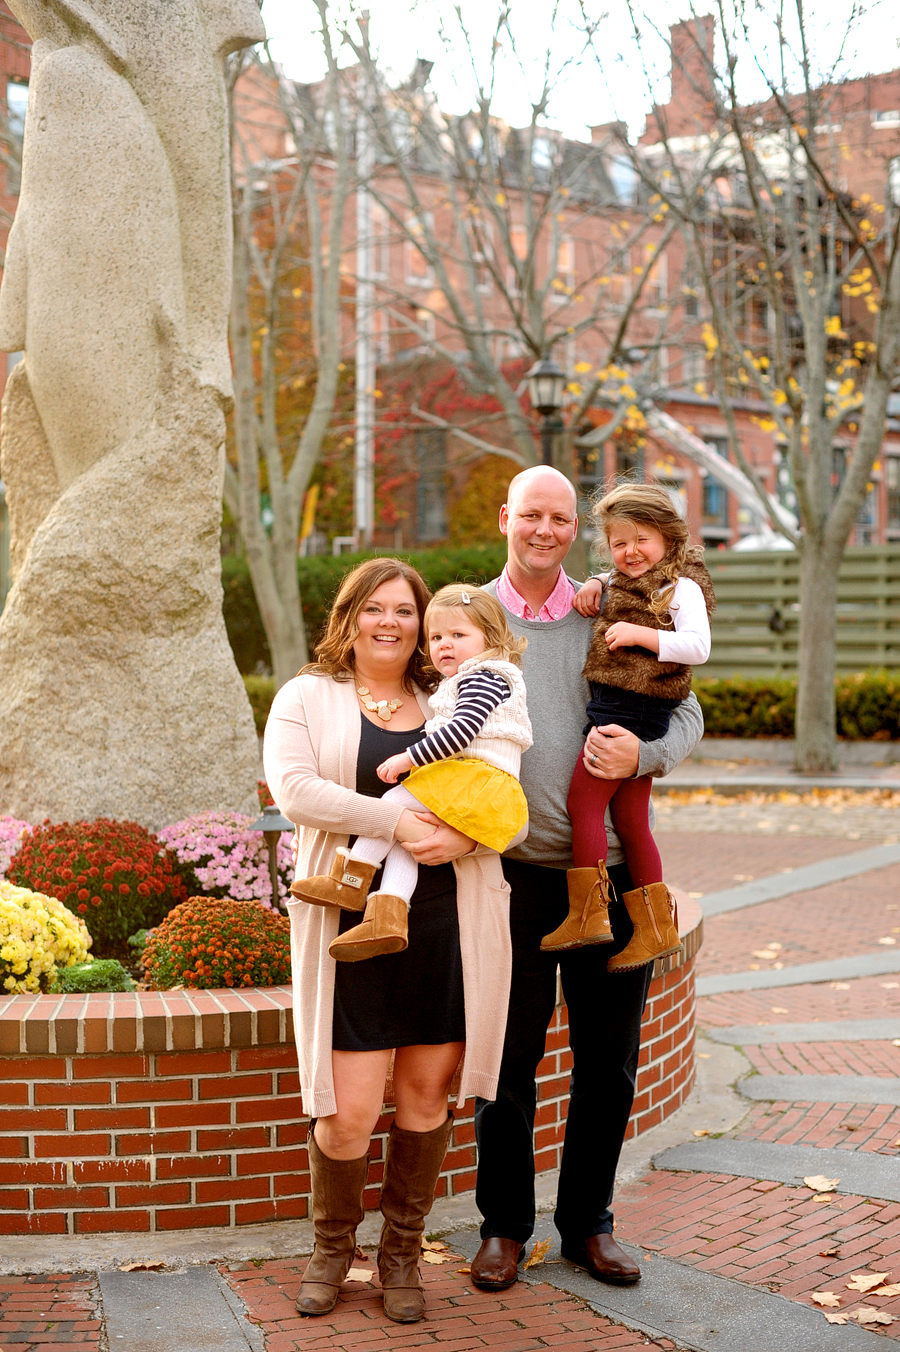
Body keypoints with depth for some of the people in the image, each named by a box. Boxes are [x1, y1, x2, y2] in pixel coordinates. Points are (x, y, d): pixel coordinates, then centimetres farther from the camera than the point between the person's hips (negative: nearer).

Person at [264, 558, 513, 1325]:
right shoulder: (308, 698, 7)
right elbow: (293, 789, -10)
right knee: (348, 1112, -4)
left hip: (447, 924, 3)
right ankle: (333, 1249, 22)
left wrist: (464, 835, -12)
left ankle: (401, 1254, 26)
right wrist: (396, 821, -19)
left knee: (428, 1094, 7)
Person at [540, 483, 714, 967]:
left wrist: (639, 633, -21)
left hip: (632, 709, -9)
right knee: (629, 821, 11)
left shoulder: (681, 587, -6)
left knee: (583, 800, -9)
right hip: (613, 704, 9)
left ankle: (587, 915, -5)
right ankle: (656, 928, 17)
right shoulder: (623, 584, 18)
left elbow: (697, 647, -18)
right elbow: (610, 581, 42)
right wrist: (594, 585, 20)